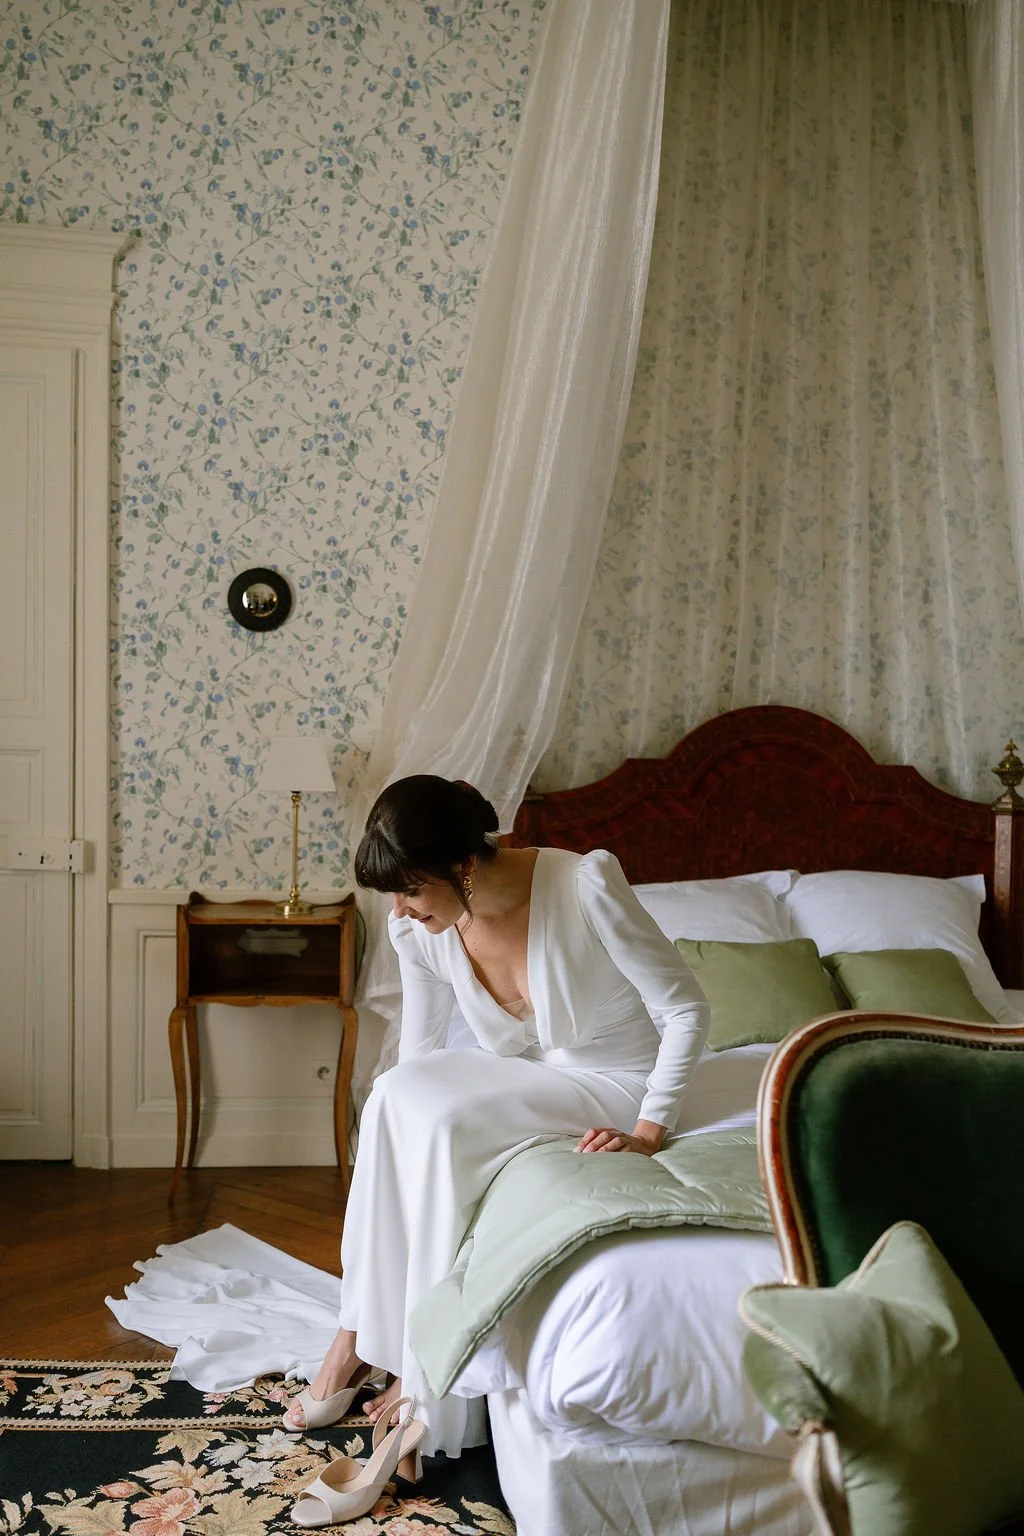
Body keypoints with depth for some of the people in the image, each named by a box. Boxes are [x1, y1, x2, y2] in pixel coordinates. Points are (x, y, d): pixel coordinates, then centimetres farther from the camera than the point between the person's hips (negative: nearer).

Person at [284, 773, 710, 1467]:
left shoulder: (586, 884, -26)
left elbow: (687, 1008, -18)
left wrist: (649, 1130, -21)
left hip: (612, 1084, -5)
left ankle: (428, 1379, -16)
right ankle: (363, 1337, -14)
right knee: (394, 1097, -26)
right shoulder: (418, 931, -10)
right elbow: (418, 1059, 2)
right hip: (518, 1087, 5)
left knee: (441, 1117, -29)